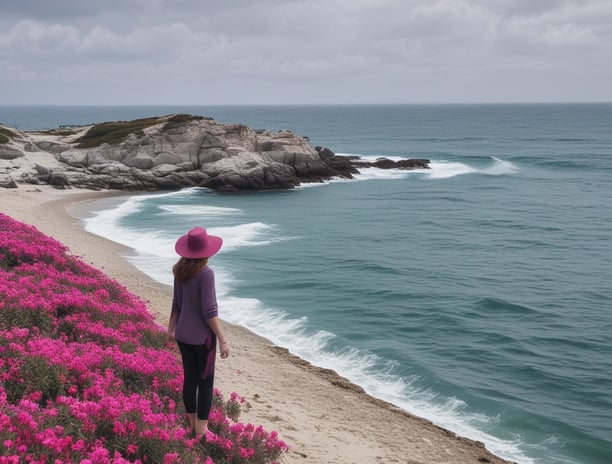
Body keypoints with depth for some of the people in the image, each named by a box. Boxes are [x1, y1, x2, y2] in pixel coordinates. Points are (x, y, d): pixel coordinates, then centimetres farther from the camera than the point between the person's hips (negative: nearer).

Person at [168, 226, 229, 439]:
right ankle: (201, 429, 8)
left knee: (189, 379, 14)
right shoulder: (206, 274, -19)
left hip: (183, 334, 6)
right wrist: (222, 339, -16)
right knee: (205, 382, 4)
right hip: (202, 336, -6)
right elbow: (209, 311, -20)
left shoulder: (180, 271, 2)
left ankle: (191, 423, 25)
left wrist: (171, 327, 26)